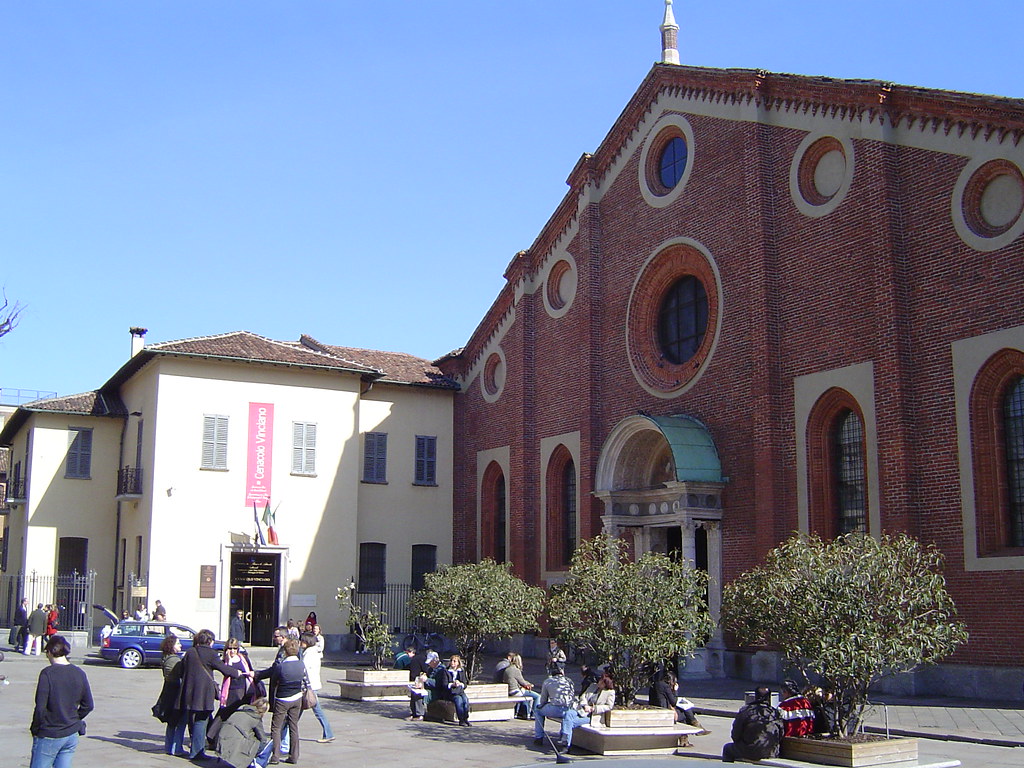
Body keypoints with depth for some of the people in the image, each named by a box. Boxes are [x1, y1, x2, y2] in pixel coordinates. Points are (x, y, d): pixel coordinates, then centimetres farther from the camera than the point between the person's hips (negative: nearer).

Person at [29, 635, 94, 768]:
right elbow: (88, 705, 7)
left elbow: (40, 707, -16)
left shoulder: (47, 673, -14)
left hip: (49, 736, -5)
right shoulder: (79, 673, 2)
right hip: (72, 734, 5)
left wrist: (35, 729, -3)